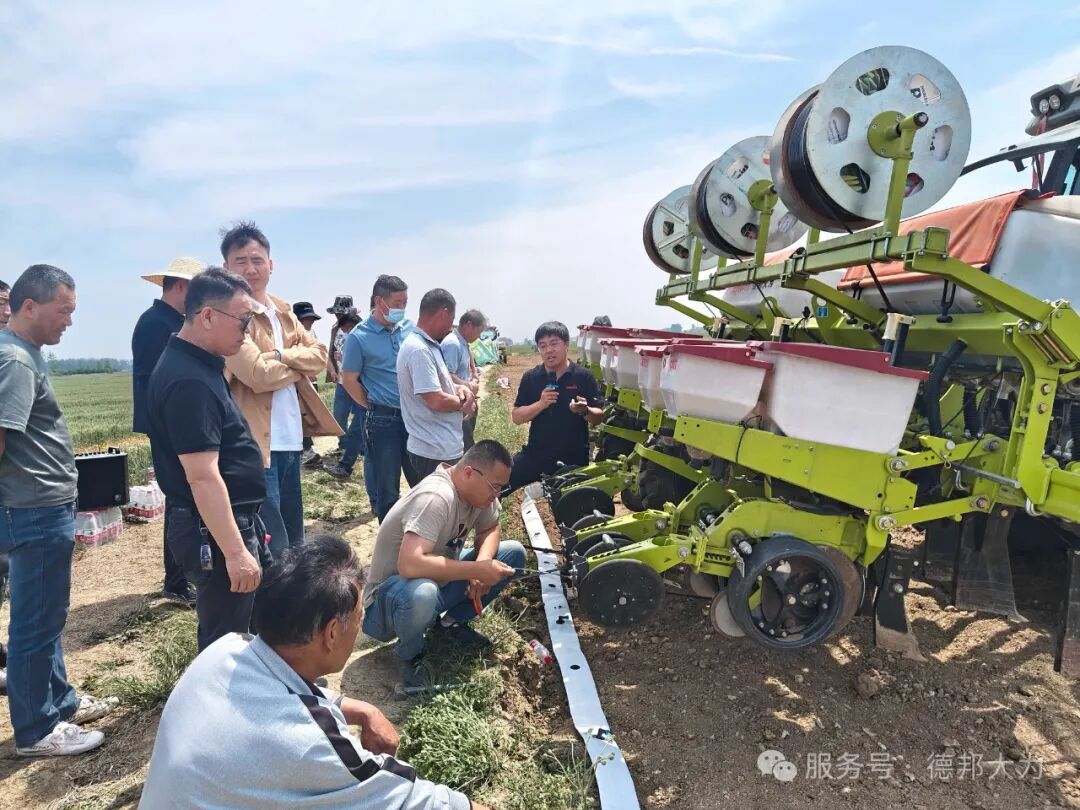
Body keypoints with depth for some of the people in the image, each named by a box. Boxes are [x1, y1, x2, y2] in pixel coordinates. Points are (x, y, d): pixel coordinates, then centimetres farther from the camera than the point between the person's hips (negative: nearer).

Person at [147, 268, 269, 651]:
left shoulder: (198, 363, 8)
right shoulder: (189, 380, -24)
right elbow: (202, 477, -27)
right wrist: (234, 551, -26)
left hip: (236, 520, 10)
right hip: (214, 531, -10)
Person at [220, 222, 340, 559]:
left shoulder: (283, 311, 14)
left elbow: (319, 354, 5)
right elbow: (258, 374, -22)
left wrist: (281, 356, -12)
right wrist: (298, 365, -4)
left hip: (290, 437, 8)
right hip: (256, 442, -8)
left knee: (294, 538, 20)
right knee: (273, 551, -2)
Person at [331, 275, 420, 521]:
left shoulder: (410, 328, 4)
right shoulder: (359, 337, -8)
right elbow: (349, 380, -2)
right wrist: (377, 407, 2)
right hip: (383, 420, -4)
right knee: (387, 490, 8)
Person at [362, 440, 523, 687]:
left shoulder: (478, 488, -8)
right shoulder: (436, 497, -32)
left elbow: (490, 529, 7)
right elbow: (409, 564, -43)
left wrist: (482, 562, -16)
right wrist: (477, 569, -33)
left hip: (440, 582, 8)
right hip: (389, 601, -7)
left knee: (514, 553, -2)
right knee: (420, 594, -43)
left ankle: (452, 622, 11)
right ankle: (410, 654, -7)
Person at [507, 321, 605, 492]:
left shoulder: (584, 376, -6)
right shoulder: (530, 377, 0)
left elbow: (599, 418, -3)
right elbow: (516, 417, -2)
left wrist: (584, 410, -25)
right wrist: (541, 404, -19)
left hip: (573, 457, -1)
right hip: (535, 454, 1)